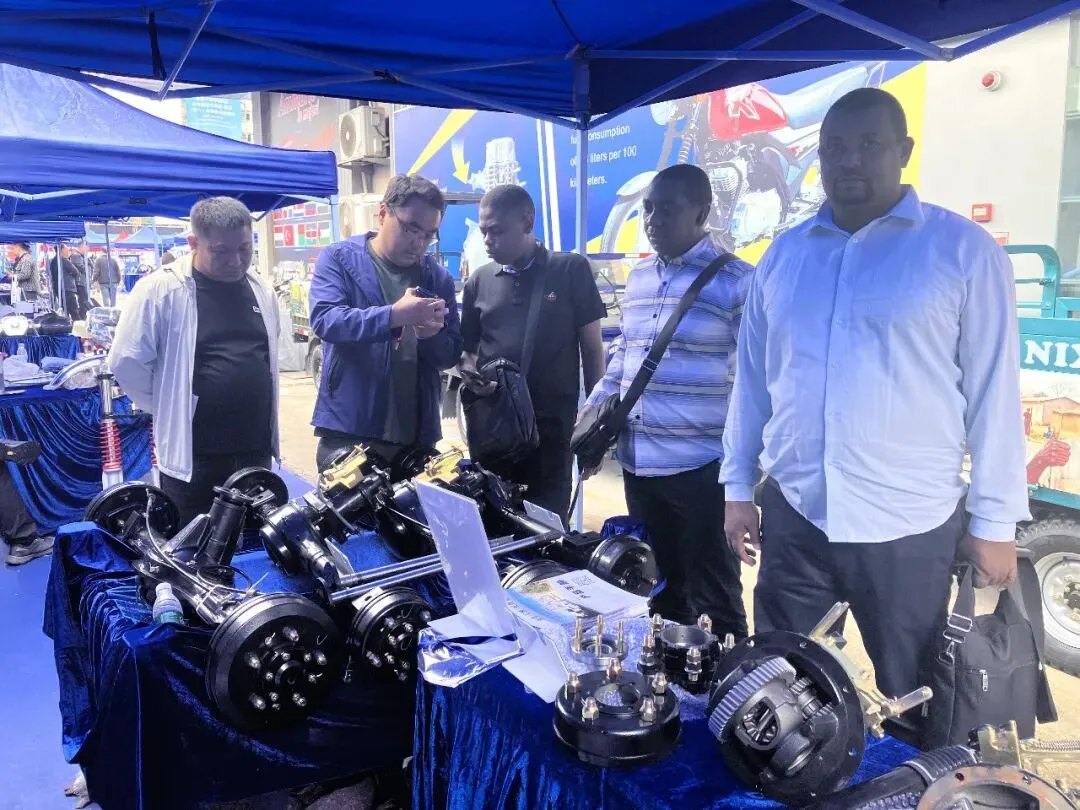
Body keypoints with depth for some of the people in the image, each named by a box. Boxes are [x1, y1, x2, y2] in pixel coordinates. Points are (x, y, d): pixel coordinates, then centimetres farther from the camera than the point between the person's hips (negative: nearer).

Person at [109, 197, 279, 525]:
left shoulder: (260, 289, 7)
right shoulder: (160, 290, -12)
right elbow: (126, 363, -9)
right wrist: (173, 411, -2)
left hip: (256, 450, 5)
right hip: (193, 455, -5)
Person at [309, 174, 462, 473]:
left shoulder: (439, 277, 9)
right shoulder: (339, 258, -1)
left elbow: (451, 354, 7)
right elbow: (325, 319, -18)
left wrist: (432, 335, -16)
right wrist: (394, 315, -31)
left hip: (418, 436, 4)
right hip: (349, 432, -3)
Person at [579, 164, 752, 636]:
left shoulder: (736, 281, -9)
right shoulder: (638, 278, 11)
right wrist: (589, 414, 12)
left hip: (701, 467, -6)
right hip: (637, 463, 7)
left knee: (712, 596, 7)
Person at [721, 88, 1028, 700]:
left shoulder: (965, 250, -4)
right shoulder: (784, 254, 8)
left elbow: (993, 390, -3)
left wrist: (994, 520, -3)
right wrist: (737, 487, 10)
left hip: (909, 526, -3)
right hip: (793, 516, 3)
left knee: (912, 699, 16)